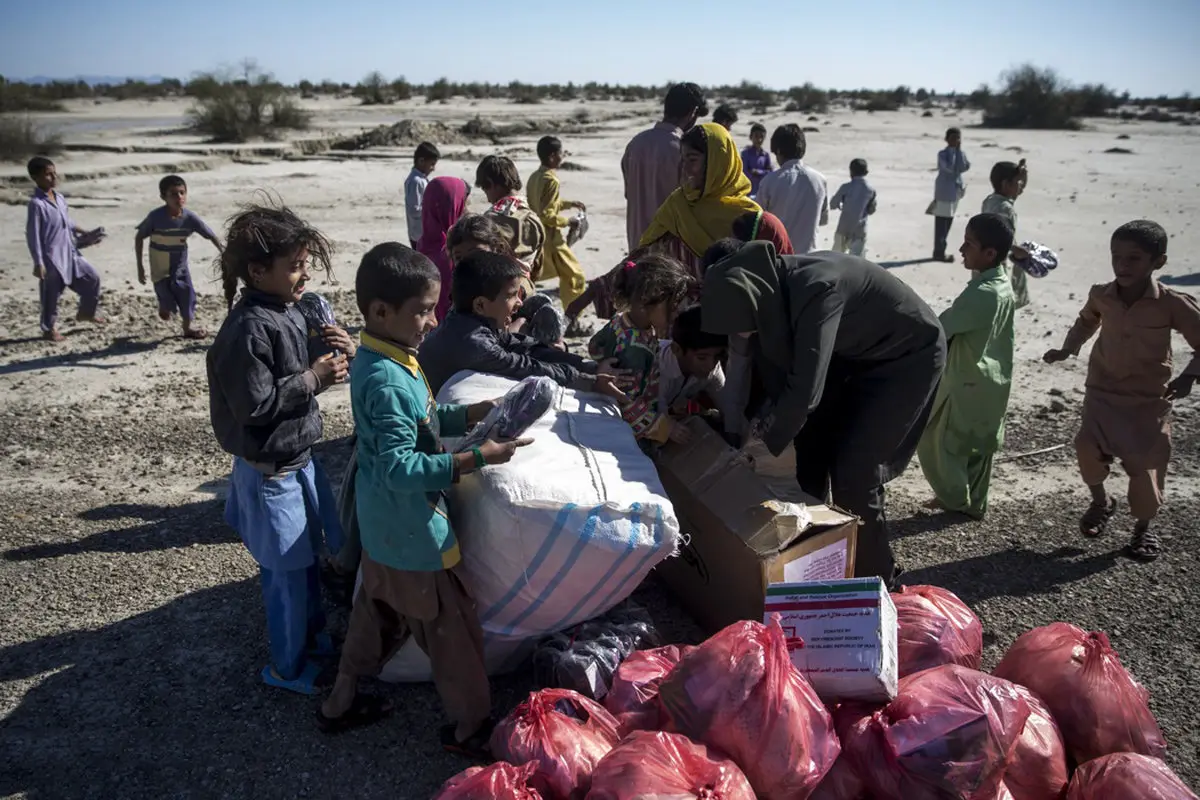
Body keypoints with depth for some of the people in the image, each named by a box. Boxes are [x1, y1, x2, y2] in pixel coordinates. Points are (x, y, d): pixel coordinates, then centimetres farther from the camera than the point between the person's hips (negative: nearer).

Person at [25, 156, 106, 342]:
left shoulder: (59, 197, 6)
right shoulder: (37, 203, -19)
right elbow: (32, 235, -18)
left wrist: (84, 232, 16)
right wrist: (38, 263, -19)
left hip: (70, 253, 8)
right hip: (52, 257, -8)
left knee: (93, 278, 12)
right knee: (51, 295, 4)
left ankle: (86, 312, 31)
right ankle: (49, 329, 20)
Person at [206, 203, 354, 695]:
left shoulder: (287, 313, 4)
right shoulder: (248, 329, -24)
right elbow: (254, 405, -26)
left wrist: (339, 356, -4)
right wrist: (312, 380, -21)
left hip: (299, 458, 9)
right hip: (271, 472, -9)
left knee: (308, 557, 23)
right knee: (287, 572, 5)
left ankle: (312, 638, 42)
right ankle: (288, 668, 24)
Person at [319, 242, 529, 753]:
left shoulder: (380, 361, 3)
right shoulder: (387, 381, -28)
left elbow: (421, 423, 14)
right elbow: (398, 468, -30)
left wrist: (477, 413, 1)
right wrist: (476, 459, -31)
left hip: (384, 529, 10)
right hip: (413, 536, -10)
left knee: (378, 612, 26)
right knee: (452, 627, 7)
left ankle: (340, 702, 43)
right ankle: (472, 726, 25)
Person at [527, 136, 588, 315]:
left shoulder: (534, 176, 8)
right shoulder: (551, 180, -19)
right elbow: (546, 215, -24)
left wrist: (569, 203, 18)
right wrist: (567, 222, -12)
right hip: (550, 239, -9)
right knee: (575, 277, 3)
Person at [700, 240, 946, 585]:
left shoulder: (815, 290, -38)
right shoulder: (772, 287, -13)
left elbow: (805, 390, -38)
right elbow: (773, 360, 2)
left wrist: (765, 444, -24)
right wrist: (750, 417, -4)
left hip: (907, 356, -8)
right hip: (853, 353, 8)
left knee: (854, 471, -8)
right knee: (811, 448, 8)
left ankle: (870, 578, 10)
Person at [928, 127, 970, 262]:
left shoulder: (961, 153, 9)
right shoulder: (943, 154, -11)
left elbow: (962, 168, -7)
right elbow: (950, 168, -24)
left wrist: (959, 150, -9)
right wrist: (952, 151, -19)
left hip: (956, 191, 7)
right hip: (944, 192, -7)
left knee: (948, 222, 13)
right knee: (941, 223, -5)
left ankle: (940, 251, 21)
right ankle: (939, 252, -1)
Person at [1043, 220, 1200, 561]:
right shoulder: (1101, 296, -7)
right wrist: (1068, 349, 6)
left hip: (1150, 398, -2)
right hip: (1103, 391, 2)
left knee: (1146, 464, 1)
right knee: (1088, 445, -18)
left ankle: (1143, 527, 27)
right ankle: (1100, 501, 12)